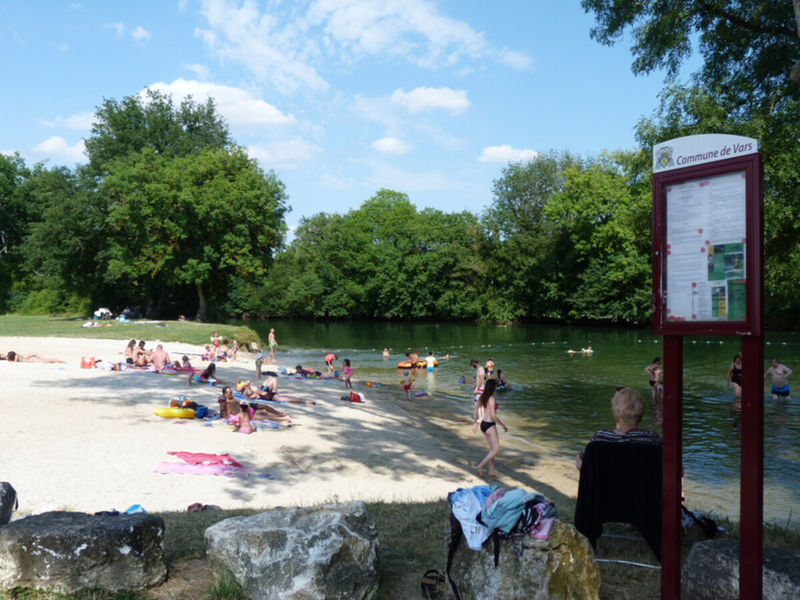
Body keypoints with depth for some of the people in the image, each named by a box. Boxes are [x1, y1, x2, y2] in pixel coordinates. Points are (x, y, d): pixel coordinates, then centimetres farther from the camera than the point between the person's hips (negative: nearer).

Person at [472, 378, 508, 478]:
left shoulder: (482, 397, 4)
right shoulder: (491, 399, -20)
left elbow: (475, 411, 8)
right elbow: (493, 416, -23)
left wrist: (475, 423, 17)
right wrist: (503, 425, -12)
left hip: (483, 424, 8)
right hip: (490, 426, -8)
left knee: (492, 448, 19)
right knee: (496, 449, 1)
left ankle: (491, 470, 23)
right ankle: (480, 466, -5)